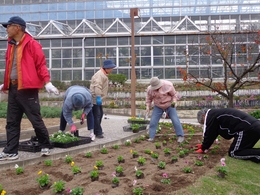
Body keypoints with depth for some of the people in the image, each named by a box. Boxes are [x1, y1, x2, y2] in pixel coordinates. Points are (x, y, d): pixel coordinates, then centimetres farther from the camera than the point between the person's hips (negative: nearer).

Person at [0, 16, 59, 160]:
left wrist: (47, 82, -19)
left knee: (35, 120, 0)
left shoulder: (32, 44, -7)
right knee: (12, 122, 8)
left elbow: (41, 64, -10)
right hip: (13, 89, 7)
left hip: (27, 89, -7)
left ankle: (45, 146, 18)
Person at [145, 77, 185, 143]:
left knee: (175, 120, -7)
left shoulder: (168, 85, -25)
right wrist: (148, 107, -10)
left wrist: (174, 101, -26)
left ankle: (181, 136, 3)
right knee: (153, 120, -7)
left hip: (169, 105, -2)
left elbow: (174, 94, -11)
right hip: (158, 107, 2)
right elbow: (149, 98, 0)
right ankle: (151, 137, 2)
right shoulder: (150, 89, -17)